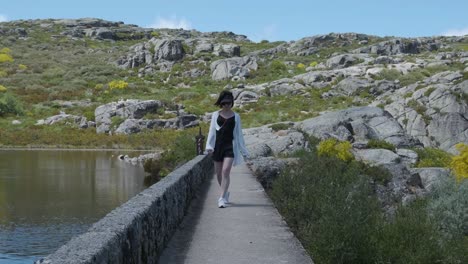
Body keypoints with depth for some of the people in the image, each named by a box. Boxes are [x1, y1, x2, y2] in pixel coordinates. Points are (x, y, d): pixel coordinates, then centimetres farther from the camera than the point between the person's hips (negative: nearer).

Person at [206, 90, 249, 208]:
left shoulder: (236, 116, 8)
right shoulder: (215, 115, 9)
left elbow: (239, 134, 11)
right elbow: (212, 131, 8)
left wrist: (243, 151, 11)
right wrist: (209, 146, -5)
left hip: (230, 146, -2)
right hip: (218, 145, 2)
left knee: (226, 171, -18)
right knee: (219, 173, 8)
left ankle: (222, 198, -19)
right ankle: (225, 193, 33)